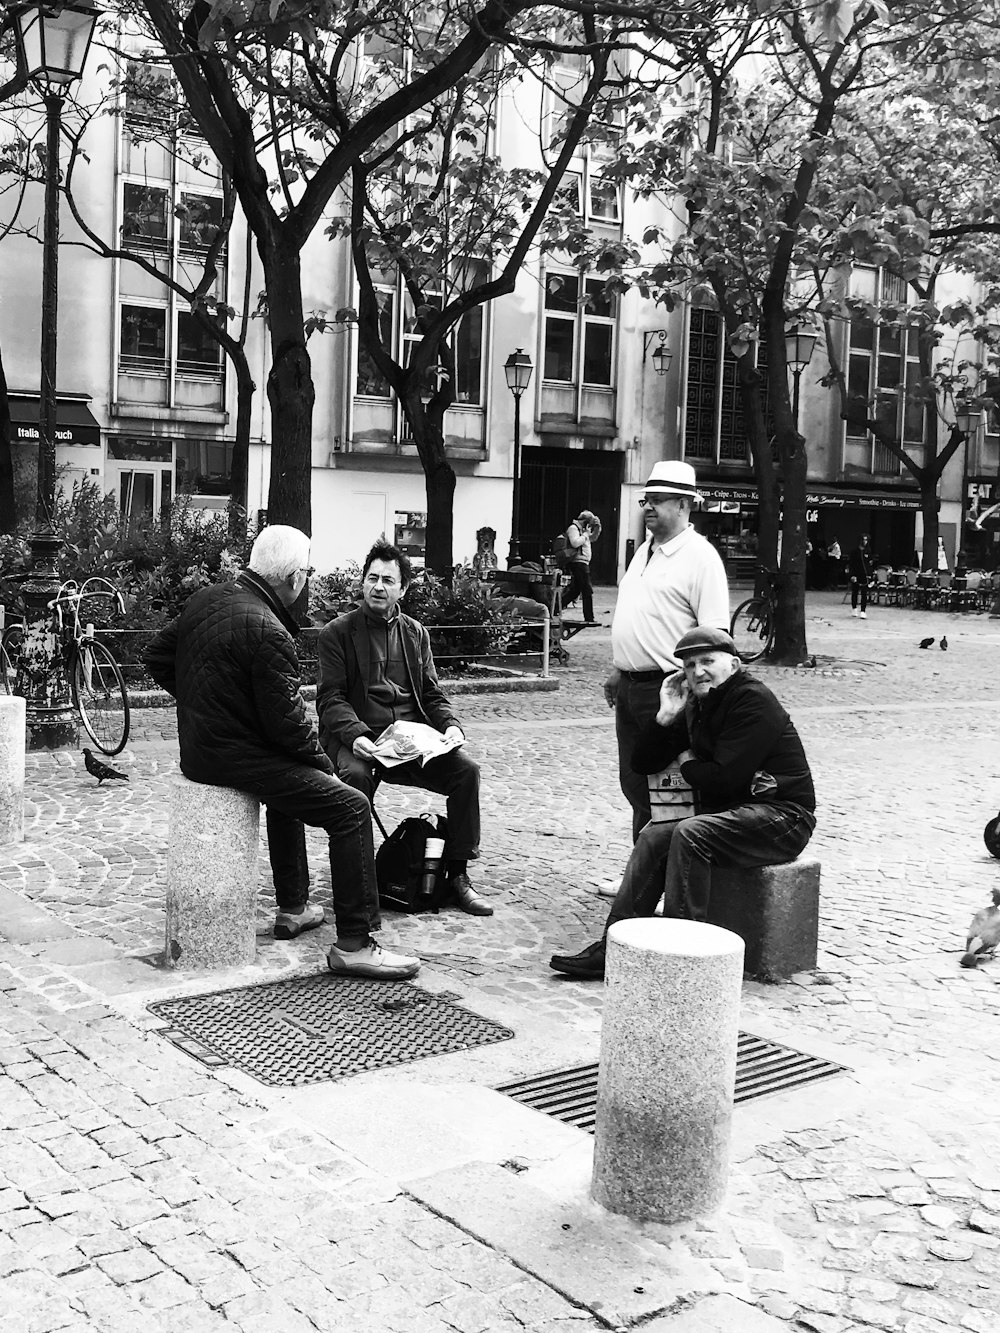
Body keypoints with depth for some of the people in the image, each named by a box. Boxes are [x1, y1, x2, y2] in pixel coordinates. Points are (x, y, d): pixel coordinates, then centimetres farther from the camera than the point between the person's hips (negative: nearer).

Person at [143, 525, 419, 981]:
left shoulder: (205, 599, 5)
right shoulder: (268, 632, -23)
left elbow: (157, 657, 17)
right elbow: (287, 721, -21)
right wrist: (324, 763, -5)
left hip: (195, 750, 10)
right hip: (237, 758, -10)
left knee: (292, 783, 34)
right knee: (351, 808, -9)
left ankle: (292, 907, 41)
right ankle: (353, 945, -9)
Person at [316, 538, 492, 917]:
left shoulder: (415, 633, 18)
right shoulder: (336, 633, 5)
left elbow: (432, 694, 17)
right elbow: (330, 698, -3)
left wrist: (450, 725, -4)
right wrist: (355, 736, -22)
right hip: (357, 739, -4)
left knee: (466, 768, -19)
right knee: (357, 776, -36)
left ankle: (457, 875, -8)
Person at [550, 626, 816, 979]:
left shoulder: (753, 701, -14)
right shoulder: (696, 706, 13)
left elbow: (724, 777, -22)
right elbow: (644, 764, 14)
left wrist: (688, 764, -2)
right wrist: (666, 717, -1)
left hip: (783, 817, -8)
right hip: (731, 812, 8)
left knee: (690, 834, -29)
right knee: (654, 837, -10)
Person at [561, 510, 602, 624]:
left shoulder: (582, 529, 21)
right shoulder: (573, 528, -9)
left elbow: (593, 538, 30)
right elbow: (575, 543, -24)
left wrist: (597, 527, 15)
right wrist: (585, 534, -14)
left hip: (582, 563, 11)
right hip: (578, 562, -11)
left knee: (575, 590, 15)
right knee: (587, 591, -8)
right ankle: (589, 618, -6)